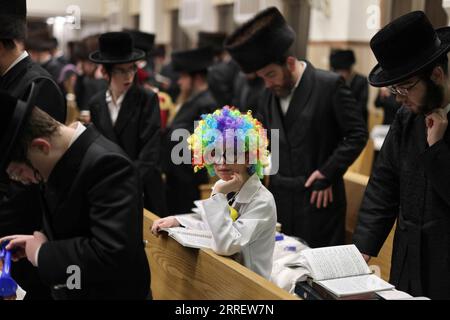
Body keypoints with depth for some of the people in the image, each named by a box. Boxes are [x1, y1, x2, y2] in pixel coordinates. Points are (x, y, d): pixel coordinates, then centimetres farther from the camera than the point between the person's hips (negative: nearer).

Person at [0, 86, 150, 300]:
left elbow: (112, 254, -36)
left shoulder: (106, 164, -28)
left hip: (109, 293, -8)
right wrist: (40, 243, 0)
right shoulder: (60, 157, -1)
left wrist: (42, 254, -23)